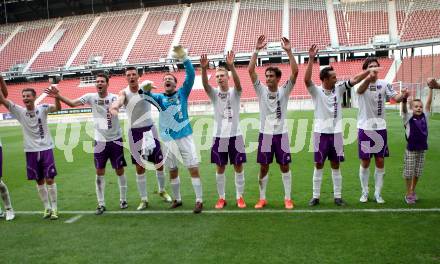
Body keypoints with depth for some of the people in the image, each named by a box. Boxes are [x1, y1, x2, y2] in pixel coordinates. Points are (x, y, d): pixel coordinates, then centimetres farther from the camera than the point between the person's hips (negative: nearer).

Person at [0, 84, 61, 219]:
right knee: (39, 181, 10)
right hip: (31, 151, 3)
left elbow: (58, 108, -22)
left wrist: (56, 96, -42)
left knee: (50, 179, -1)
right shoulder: (20, 111, 1)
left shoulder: (42, 108, -6)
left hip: (46, 148, -3)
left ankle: (54, 208, 9)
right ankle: (47, 207, 22)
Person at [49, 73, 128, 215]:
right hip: (100, 140, 2)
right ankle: (101, 203, 17)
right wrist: (59, 96, -25)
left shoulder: (114, 98, -8)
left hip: (115, 139, -2)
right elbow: (73, 103, -11)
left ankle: (123, 199, 25)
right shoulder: (91, 97, -3)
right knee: (99, 172, 6)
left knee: (119, 170, 9)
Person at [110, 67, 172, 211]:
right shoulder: (124, 92, -9)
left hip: (149, 129, 0)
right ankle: (144, 199, 17)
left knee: (159, 163, 8)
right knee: (140, 167, 5)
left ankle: (162, 190, 32)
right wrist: (114, 107, -51)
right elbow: (119, 100, -28)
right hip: (135, 132, 0)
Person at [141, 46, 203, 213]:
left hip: (185, 136, -2)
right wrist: (145, 89, -33)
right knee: (173, 171, 12)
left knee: (193, 168, -5)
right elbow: (145, 96, -9)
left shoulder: (182, 93, 3)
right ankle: (177, 199, 29)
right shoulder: (160, 98, 7)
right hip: (168, 139, 2)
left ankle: (199, 200, 3)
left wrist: (183, 57, -22)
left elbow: (191, 75, -9)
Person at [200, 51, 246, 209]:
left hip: (235, 135, -1)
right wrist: (204, 69, -38)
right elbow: (205, 85, -19)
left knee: (238, 167, 5)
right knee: (220, 168, 8)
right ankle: (221, 198, 20)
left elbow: (238, 82, -24)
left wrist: (231, 66, -41)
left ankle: (239, 197, 18)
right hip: (219, 136, 1)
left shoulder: (235, 92, -3)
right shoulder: (214, 93, 0)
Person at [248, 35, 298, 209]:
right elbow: (250, 71, -11)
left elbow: (295, 72, -15)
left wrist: (289, 51, -22)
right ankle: (262, 198, 19)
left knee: (285, 167, 5)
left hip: (281, 134, -1)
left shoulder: (284, 91, -3)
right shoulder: (261, 90, -1)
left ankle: (288, 198, 16)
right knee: (263, 167, 7)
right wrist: (257, 51, -17)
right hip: (265, 134, 1)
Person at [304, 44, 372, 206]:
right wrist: (311, 59, -30)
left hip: (336, 132, 3)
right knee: (318, 165, 5)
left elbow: (354, 80, -2)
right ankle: (315, 196, 14)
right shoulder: (316, 91, -7)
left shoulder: (339, 89, 3)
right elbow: (306, 80, -23)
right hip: (321, 132, -3)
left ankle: (338, 196, 17)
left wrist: (370, 70, -13)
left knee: (336, 166, 9)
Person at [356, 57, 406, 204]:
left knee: (380, 162, 6)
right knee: (365, 162, 6)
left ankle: (378, 193, 19)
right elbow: (360, 90, -34)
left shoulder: (384, 84, 1)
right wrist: (368, 79, -56)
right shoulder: (362, 83, -9)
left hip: (380, 128, 3)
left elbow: (395, 97, -12)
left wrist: (402, 96, -37)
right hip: (365, 128, -2)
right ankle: (364, 192, 21)